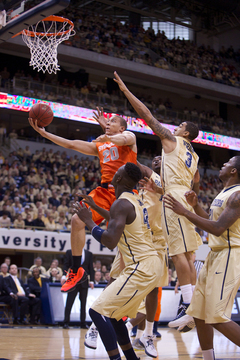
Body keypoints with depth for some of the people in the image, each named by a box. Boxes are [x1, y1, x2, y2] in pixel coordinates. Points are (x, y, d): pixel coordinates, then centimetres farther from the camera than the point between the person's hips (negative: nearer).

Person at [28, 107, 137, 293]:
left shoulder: (128, 136, 8)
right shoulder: (99, 146, 25)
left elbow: (123, 139, -18)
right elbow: (71, 144, 22)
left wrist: (108, 137, -42)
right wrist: (44, 133, 14)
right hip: (105, 190, 6)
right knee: (77, 220, -11)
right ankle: (77, 271, 0)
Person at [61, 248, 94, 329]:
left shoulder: (89, 254, 11)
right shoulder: (69, 252, 6)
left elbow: (91, 268, 9)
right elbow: (66, 265, 1)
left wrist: (91, 281, 1)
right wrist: (64, 276, -15)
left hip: (84, 282, 2)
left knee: (83, 303, 5)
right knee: (69, 302, -4)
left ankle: (83, 323, 10)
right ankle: (66, 323, 1)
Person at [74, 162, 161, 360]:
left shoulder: (122, 203, -15)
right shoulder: (136, 200, 15)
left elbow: (110, 241, -24)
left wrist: (88, 221, -12)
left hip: (141, 268, -10)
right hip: (150, 264, 10)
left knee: (98, 311, -11)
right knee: (111, 313, 22)